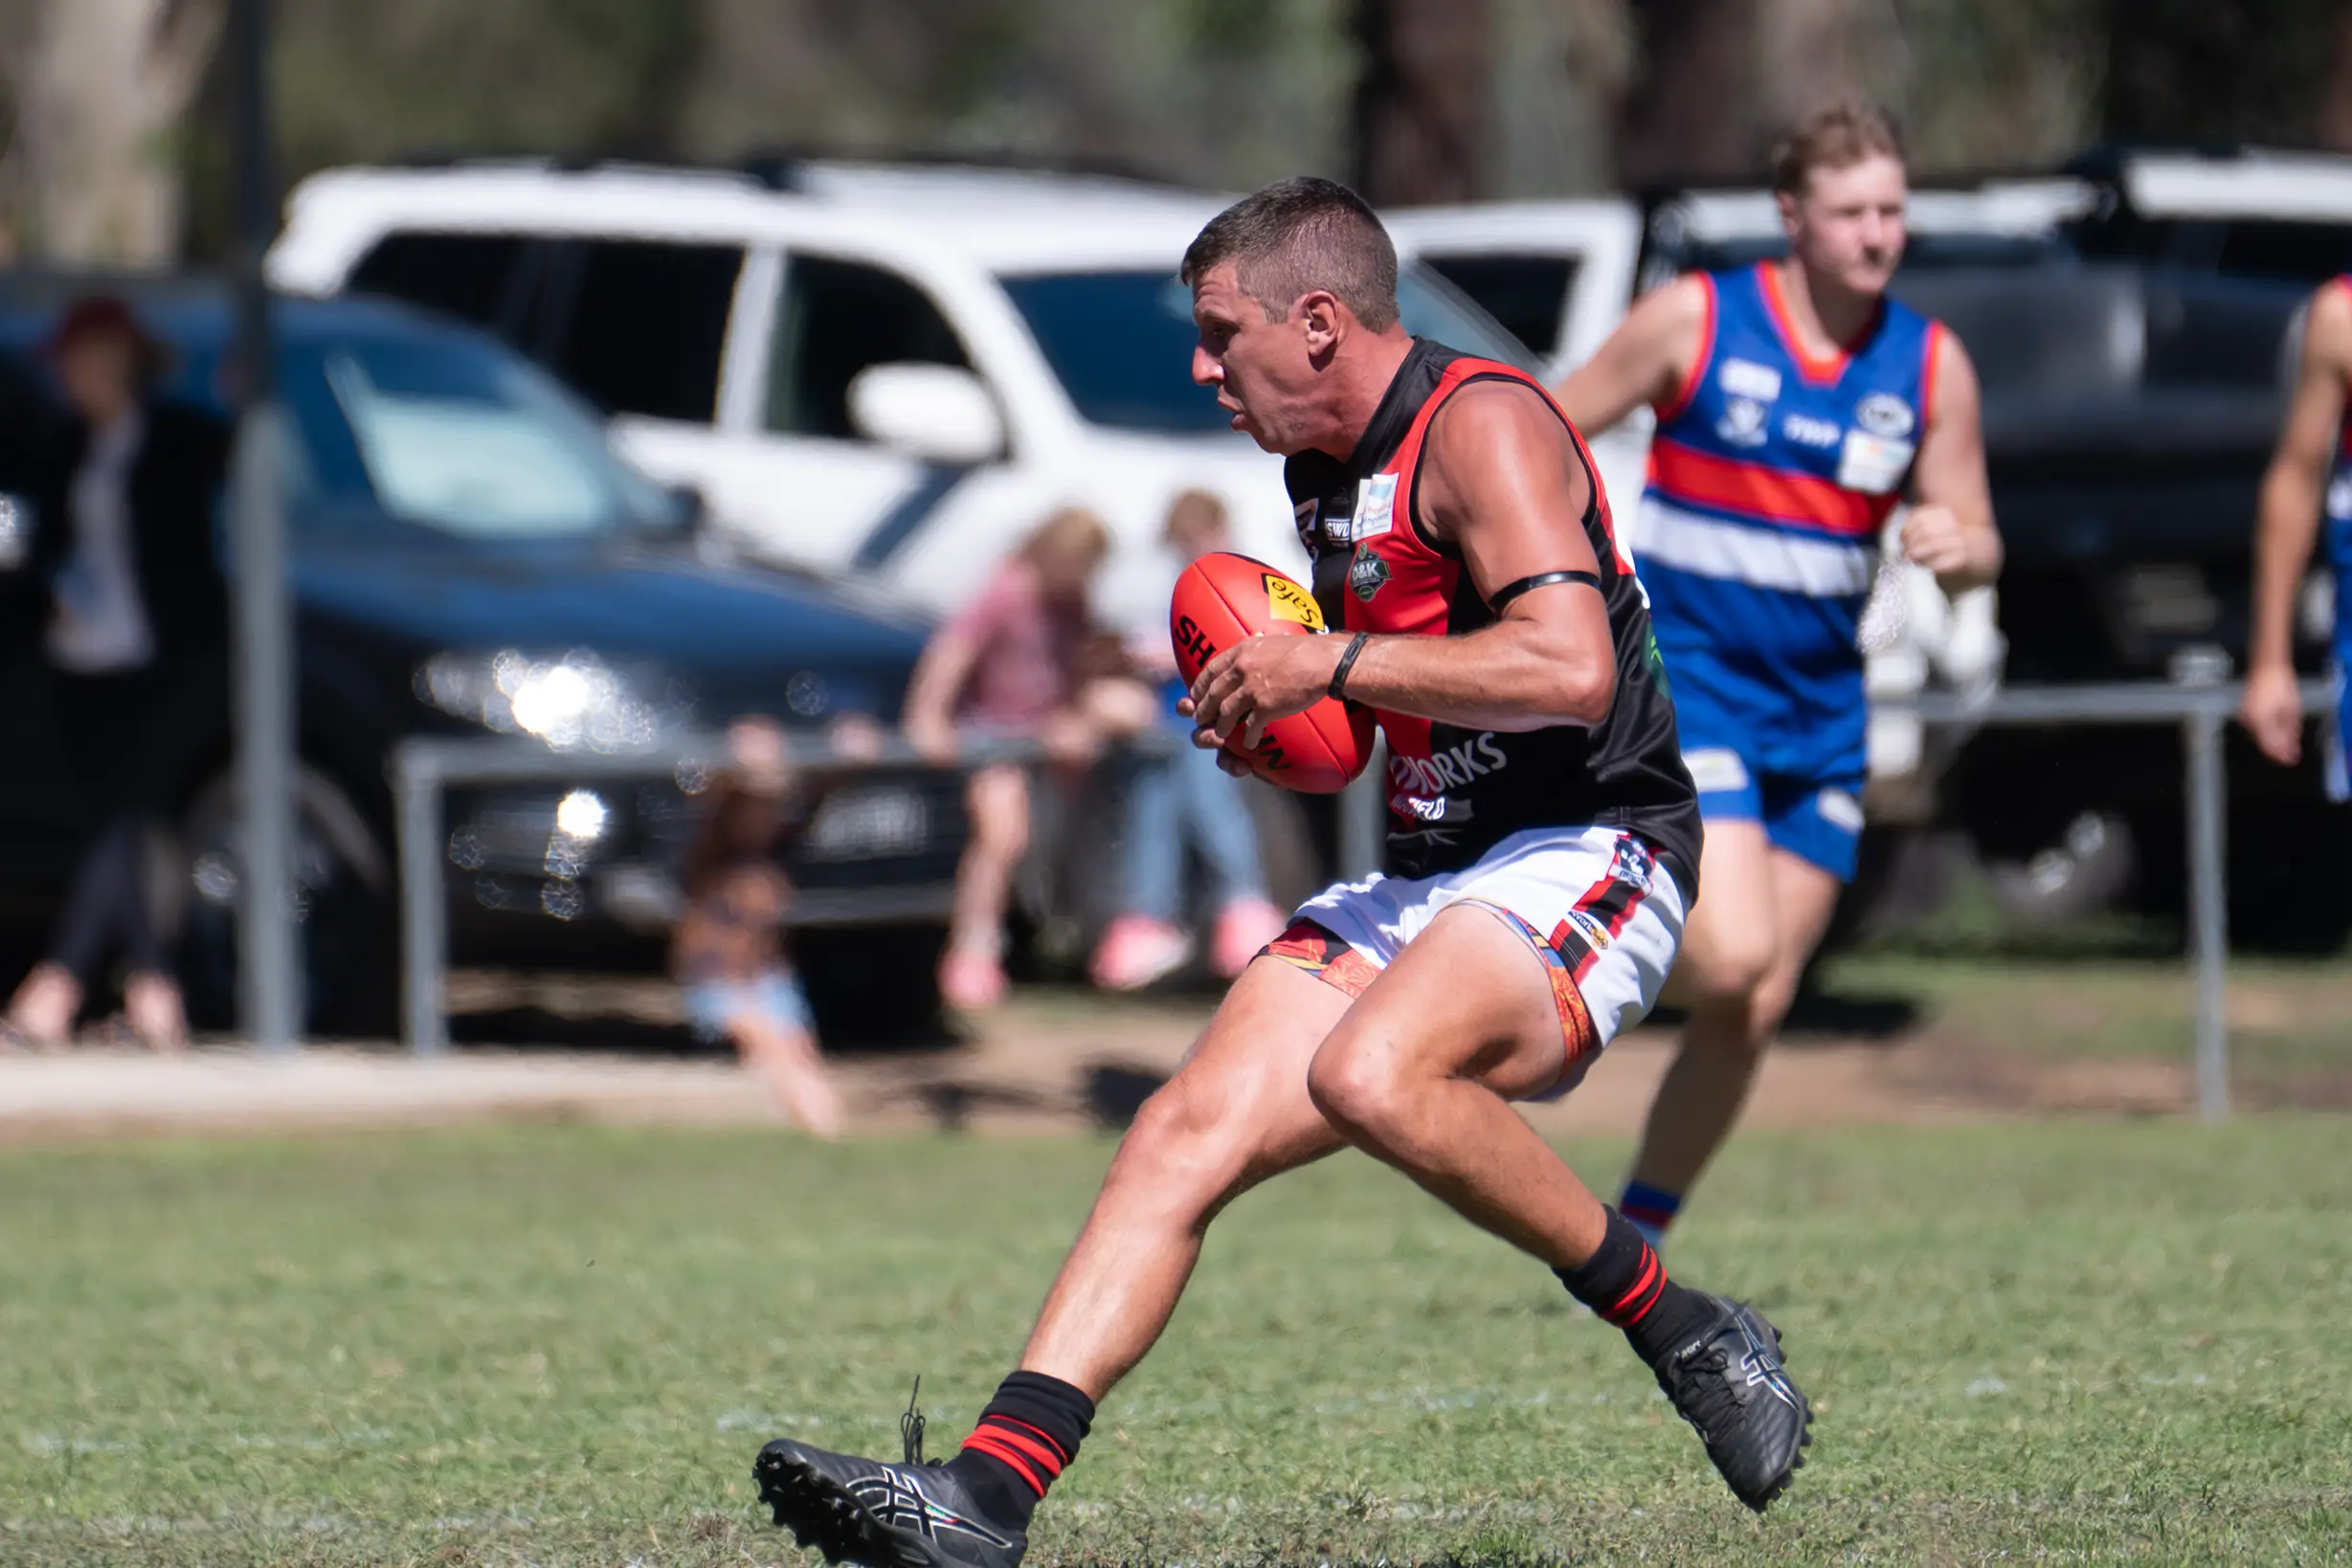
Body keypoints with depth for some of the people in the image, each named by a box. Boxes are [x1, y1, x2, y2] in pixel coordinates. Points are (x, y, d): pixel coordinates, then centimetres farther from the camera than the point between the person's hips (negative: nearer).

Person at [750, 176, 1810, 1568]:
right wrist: (1275, 712, 10)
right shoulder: (1324, 466, 17)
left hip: (1589, 854, -9)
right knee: (1190, 1128, -8)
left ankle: (1690, 1335, -16)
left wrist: (1332, 663, -18)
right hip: (1429, 880, 9)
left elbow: (1569, 665, -26)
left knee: (1372, 1076, -34)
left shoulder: (1481, 423, -12)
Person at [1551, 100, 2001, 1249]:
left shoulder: (1932, 365, 3)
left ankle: (1635, 1239, 21)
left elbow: (1977, 545, 5)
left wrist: (1958, 549, -18)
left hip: (1820, 707, 5)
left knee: (1754, 1012, 5)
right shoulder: (1696, 320, -8)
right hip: (1685, 678, -5)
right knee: (1732, 958, -23)